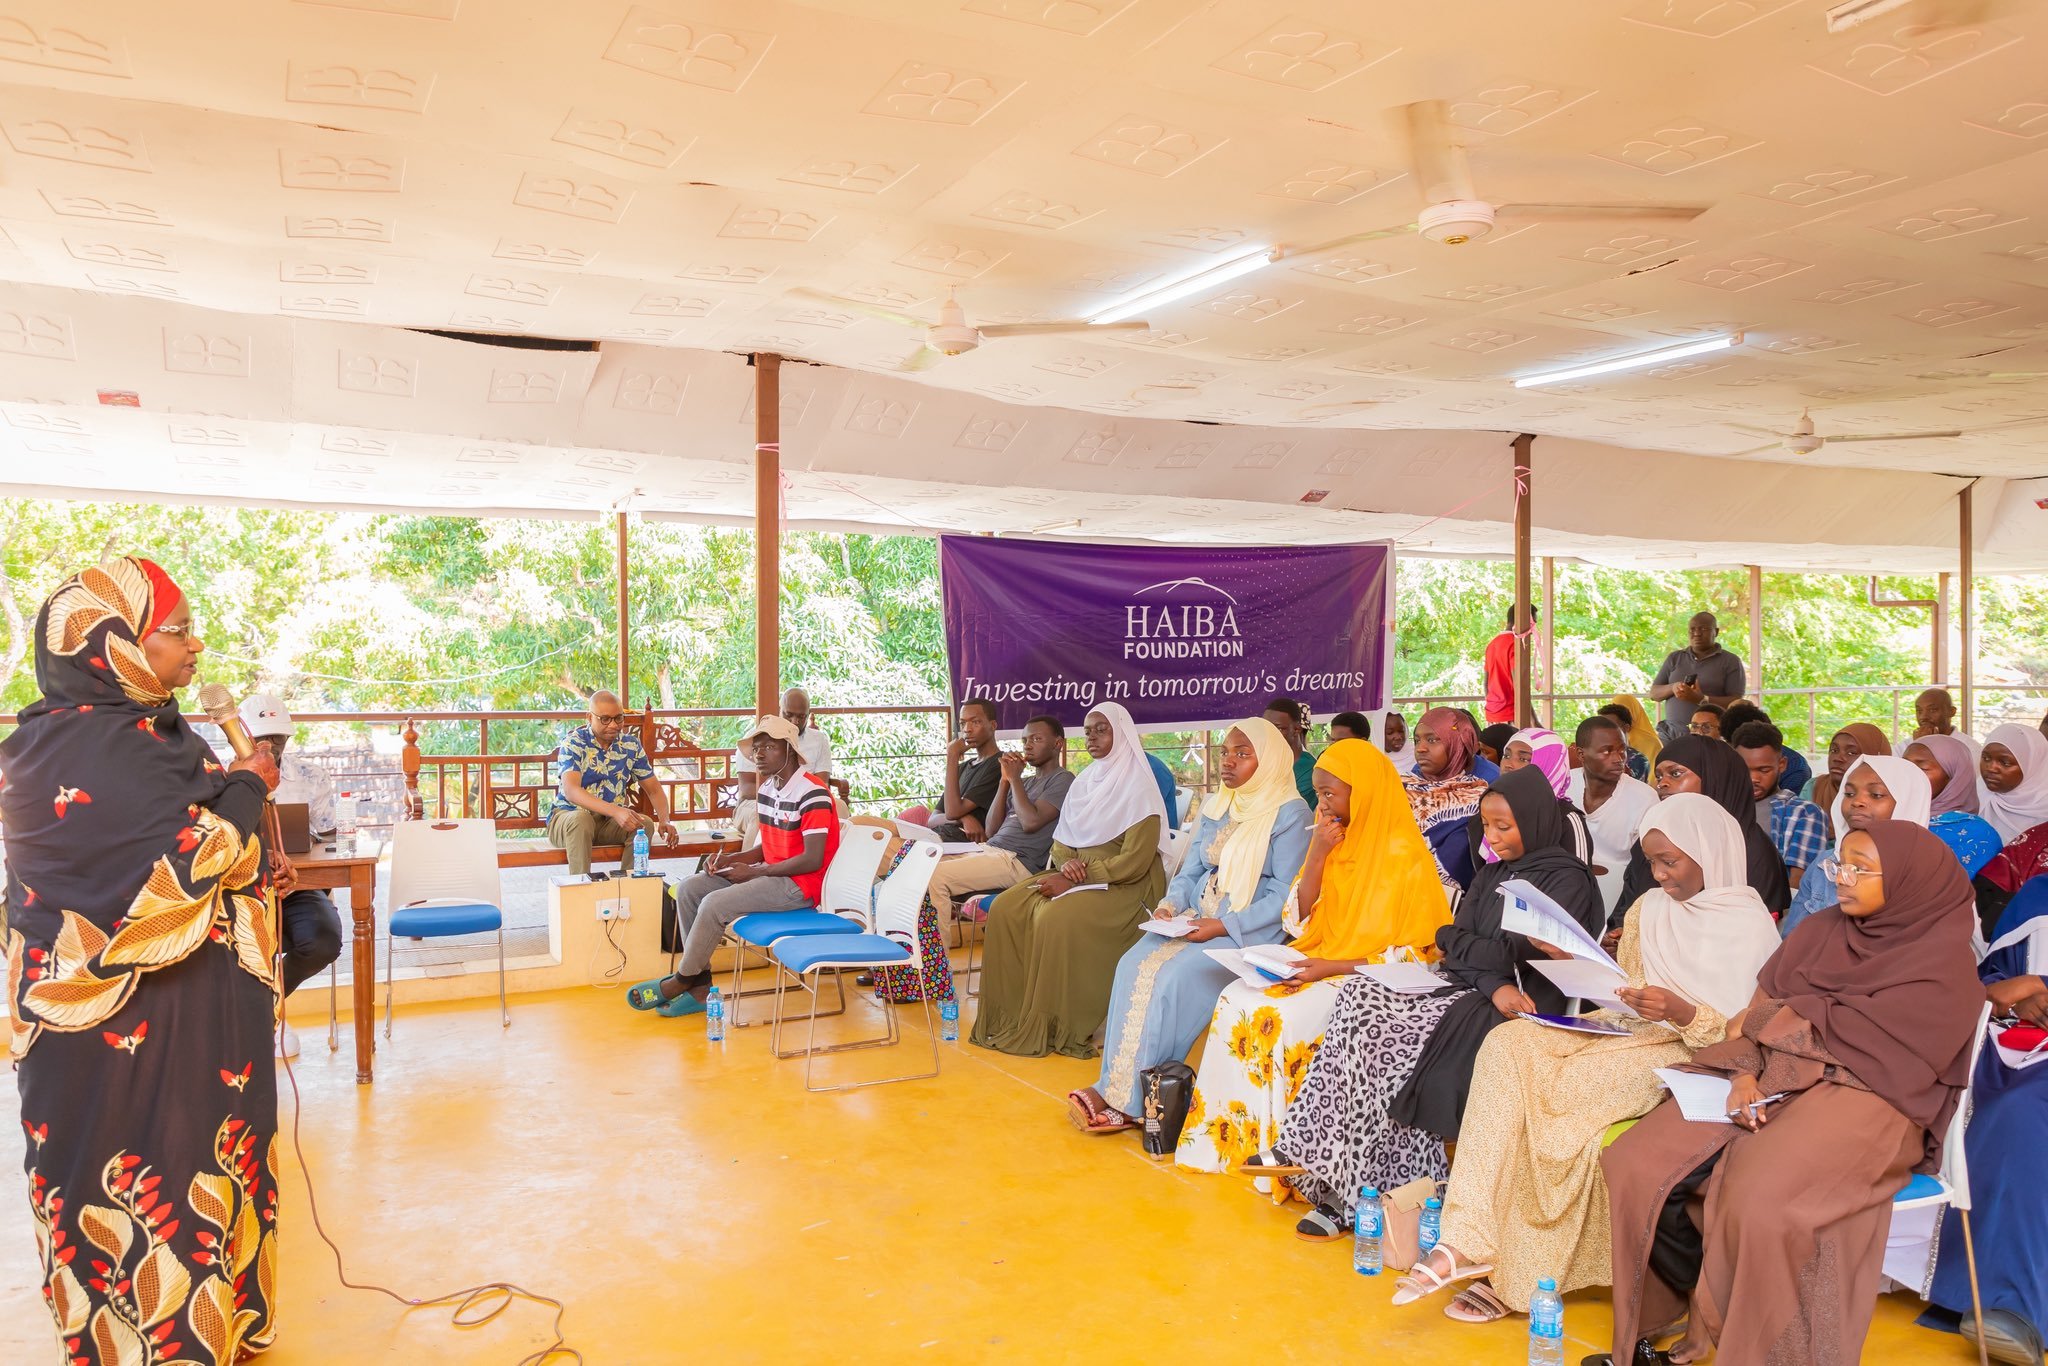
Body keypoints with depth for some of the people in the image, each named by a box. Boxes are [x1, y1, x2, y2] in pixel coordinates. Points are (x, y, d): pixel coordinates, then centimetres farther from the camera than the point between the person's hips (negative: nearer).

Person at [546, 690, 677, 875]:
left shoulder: (630, 744, 3)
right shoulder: (574, 744, -12)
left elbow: (654, 790, 7)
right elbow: (571, 791, -28)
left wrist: (664, 821, -15)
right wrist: (616, 811, -42)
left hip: (610, 822, 4)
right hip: (568, 816, -4)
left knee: (645, 824, -24)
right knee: (581, 818, -37)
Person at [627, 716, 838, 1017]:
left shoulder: (812, 794, -18)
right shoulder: (767, 789, 11)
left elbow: (812, 860, -22)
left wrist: (754, 871, -16)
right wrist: (731, 860, -1)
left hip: (801, 883, -10)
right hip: (770, 873, 10)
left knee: (715, 903, -23)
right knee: (689, 890, -1)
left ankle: (682, 980, -1)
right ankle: (700, 988, -3)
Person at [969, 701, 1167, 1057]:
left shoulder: (1138, 788, -10)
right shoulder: (1084, 782, 13)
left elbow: (1134, 862, -18)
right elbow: (1060, 841, 16)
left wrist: (1077, 878, -18)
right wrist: (1067, 863, -8)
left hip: (1123, 886, -8)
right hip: (1076, 876, 8)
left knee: (1056, 919, -32)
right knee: (1005, 909, -12)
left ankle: (1057, 1028, -19)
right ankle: (1013, 1015, -10)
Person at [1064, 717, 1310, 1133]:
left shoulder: (1290, 814, -6)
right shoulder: (1215, 809, 17)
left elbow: (1286, 895, -12)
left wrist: (1224, 925, -19)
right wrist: (1170, 905, -3)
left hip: (1251, 932, -7)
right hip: (1196, 922, 7)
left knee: (1171, 977, -28)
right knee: (1133, 964, -20)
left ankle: (1127, 1099, -20)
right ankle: (1115, 1087, -20)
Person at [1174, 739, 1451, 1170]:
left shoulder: (1403, 856, -13)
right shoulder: (1334, 841, 9)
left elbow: (1415, 955, -14)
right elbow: (1297, 924, 7)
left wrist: (1333, 967, -21)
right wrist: (1316, 856, -7)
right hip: (1320, 966, 7)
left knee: (1279, 1015, -27)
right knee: (1237, 999, -16)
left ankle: (1278, 1145, -11)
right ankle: (1232, 1134, -9)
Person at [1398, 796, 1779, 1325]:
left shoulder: (1749, 926, -5)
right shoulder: (1648, 908, 14)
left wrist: (1682, 1011, -24)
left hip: (1694, 1054, -6)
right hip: (1628, 1028, 6)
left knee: (1564, 1088, -30)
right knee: (1510, 1044, -22)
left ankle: (1519, 1277, -18)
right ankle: (1471, 1240, -27)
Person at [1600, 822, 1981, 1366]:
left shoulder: (1940, 965, -4)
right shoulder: (1820, 931, 12)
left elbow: (1848, 1040, -14)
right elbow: (1756, 1018, 7)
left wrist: (1766, 1020, -2)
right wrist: (1745, 1072, -12)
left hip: (1869, 1102, -6)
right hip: (1776, 1081, 6)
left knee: (1757, 1201, -35)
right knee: (1637, 1166, -15)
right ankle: (1706, 1301, 4)